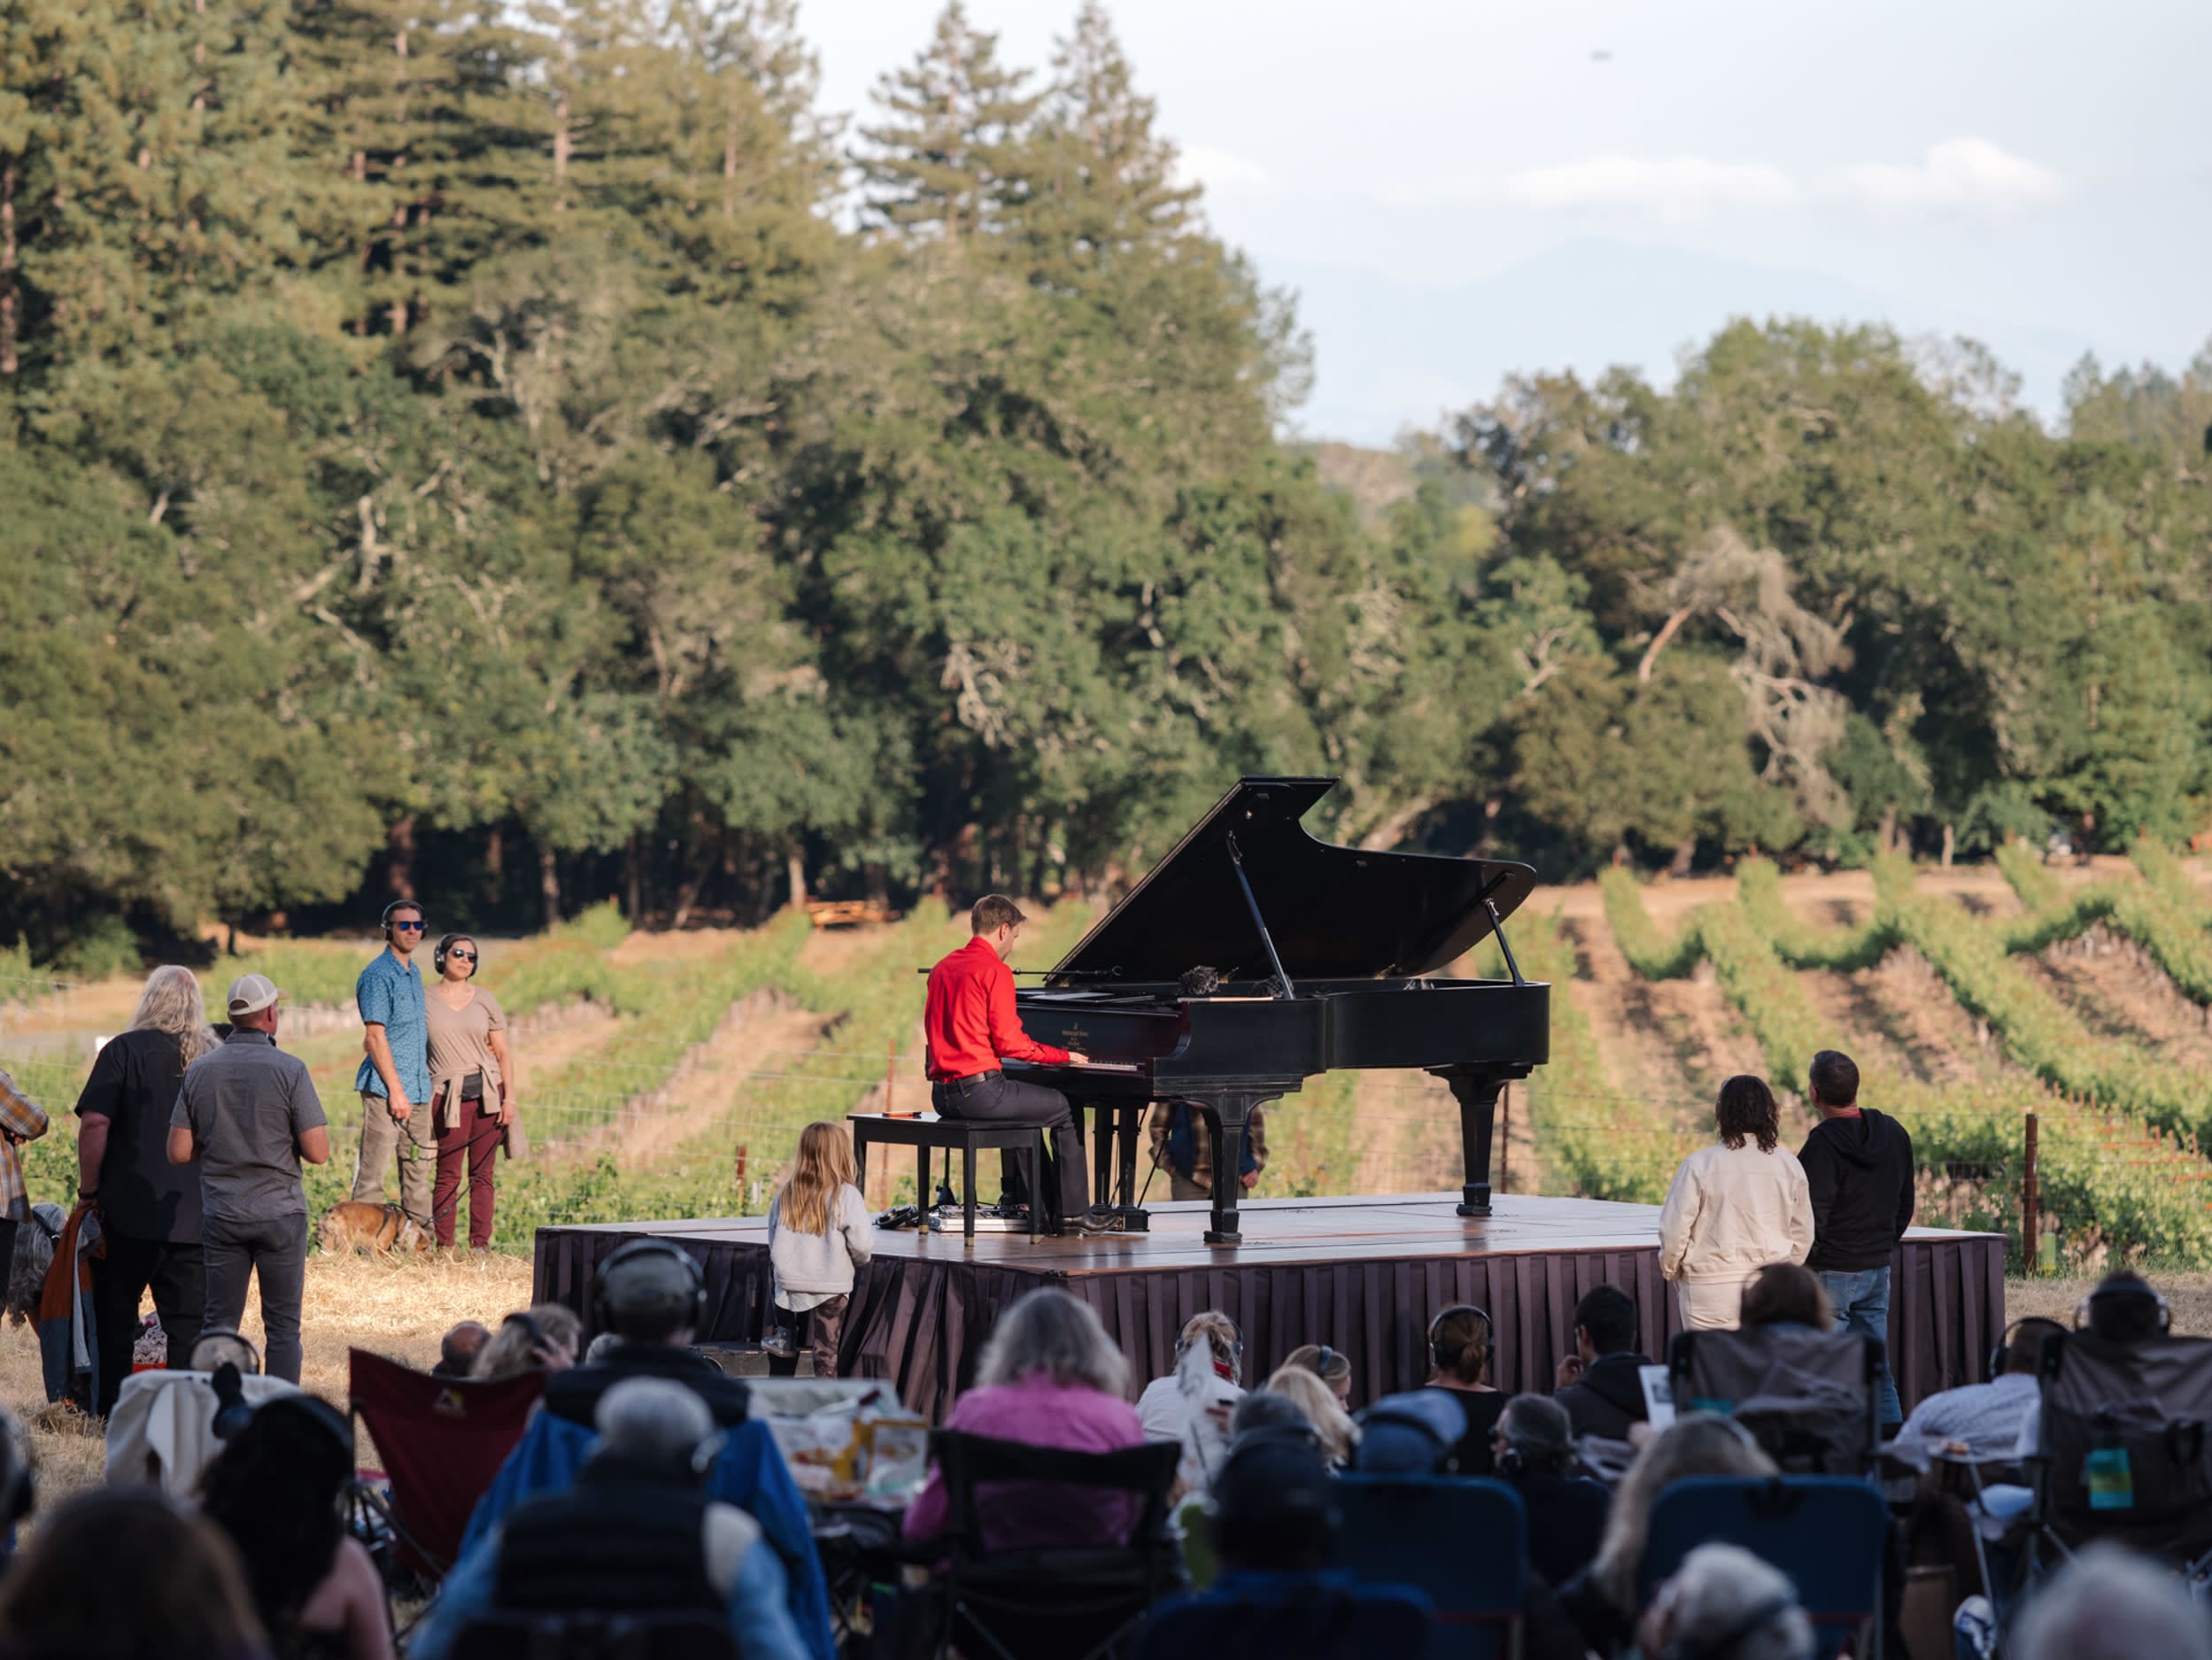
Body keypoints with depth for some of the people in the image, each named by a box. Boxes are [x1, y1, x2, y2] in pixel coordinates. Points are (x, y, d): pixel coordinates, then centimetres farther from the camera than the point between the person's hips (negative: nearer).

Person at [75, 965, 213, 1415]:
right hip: (196, 1217, 3)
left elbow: (94, 1123, -12)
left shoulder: (125, 1050, -6)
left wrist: (89, 1188, -3)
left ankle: (111, 1409, 8)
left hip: (130, 1211, -3)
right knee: (189, 1320, 6)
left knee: (116, 1314, 7)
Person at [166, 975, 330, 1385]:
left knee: (219, 1324, 10)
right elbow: (318, 1152, -13)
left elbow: (178, 1152, 0)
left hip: (221, 1214, 3)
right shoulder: (289, 1070, -11)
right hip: (279, 1213, -3)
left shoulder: (200, 1070, 0)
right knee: (282, 1327, 4)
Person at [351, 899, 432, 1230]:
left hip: (418, 1090, 9)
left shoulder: (414, 972, 16)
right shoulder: (378, 975, -10)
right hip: (384, 1089, -9)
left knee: (419, 1167, 11)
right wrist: (395, 1089, -18)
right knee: (373, 1172, -7)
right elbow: (375, 1037, -15)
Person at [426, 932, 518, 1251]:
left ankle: (480, 1243, 4)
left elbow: (503, 1053, 11)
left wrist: (510, 1097, 2)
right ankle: (444, 1246, -4)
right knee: (449, 1174, -7)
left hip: (488, 1091, 2)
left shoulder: (485, 1000, 11)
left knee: (483, 1172, 1)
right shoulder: (424, 1001, 5)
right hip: (448, 1095, -2)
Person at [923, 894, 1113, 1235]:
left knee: (1023, 1111, 32)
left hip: (943, 1093, 9)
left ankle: (1041, 1207, 31)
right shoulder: (996, 971, -11)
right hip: (979, 1090, -8)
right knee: (1065, 1110, 10)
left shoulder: (942, 969, 14)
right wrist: (1062, 1056, 0)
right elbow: (1008, 1042, -14)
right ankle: (1074, 1212, 12)